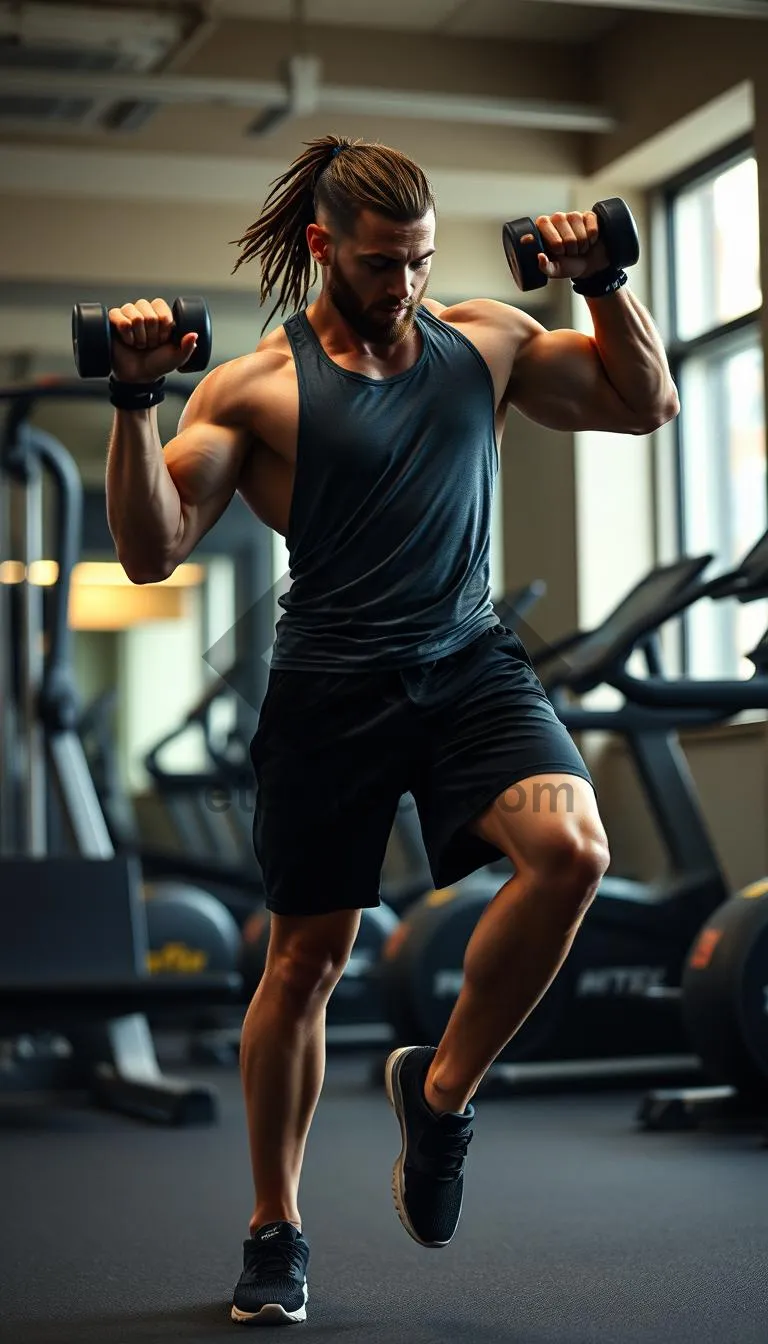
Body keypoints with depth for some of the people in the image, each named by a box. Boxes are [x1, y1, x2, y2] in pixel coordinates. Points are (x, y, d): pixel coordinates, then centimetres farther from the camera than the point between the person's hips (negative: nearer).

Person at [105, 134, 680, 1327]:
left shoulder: (486, 339, 11)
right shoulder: (255, 387, -1)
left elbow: (645, 403, 19)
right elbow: (151, 552, -6)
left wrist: (603, 283, 6)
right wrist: (136, 403, -16)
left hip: (470, 665, 3)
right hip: (332, 688, -2)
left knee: (572, 849, -26)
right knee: (306, 960, 4)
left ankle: (440, 1091, -1)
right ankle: (276, 1229, 25)